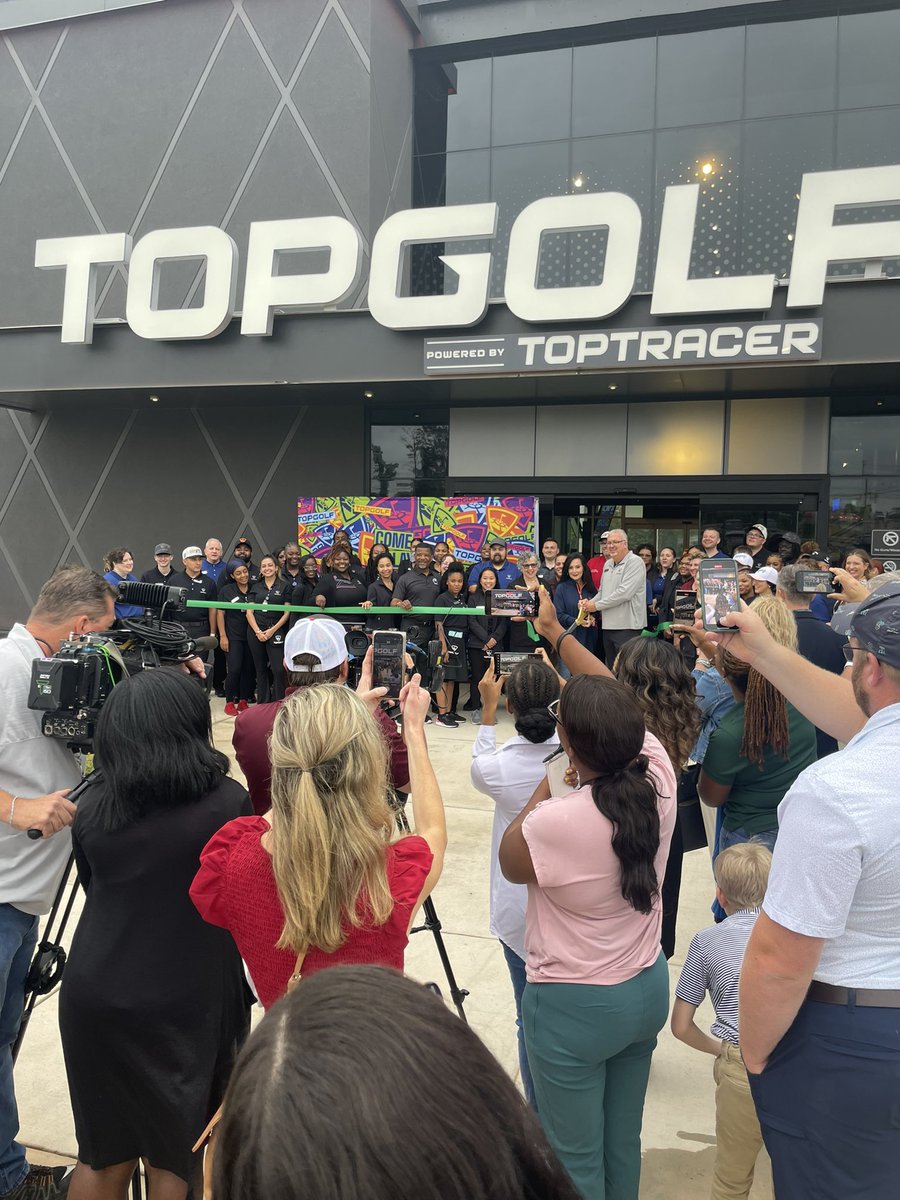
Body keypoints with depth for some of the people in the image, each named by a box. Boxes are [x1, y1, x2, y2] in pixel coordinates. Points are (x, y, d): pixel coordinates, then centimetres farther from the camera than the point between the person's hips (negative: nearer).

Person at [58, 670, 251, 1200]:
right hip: (183, 1006, -3)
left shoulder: (92, 806, -2)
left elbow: (95, 888, 13)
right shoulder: (227, 802, -14)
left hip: (94, 997, 4)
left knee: (104, 1153, 22)